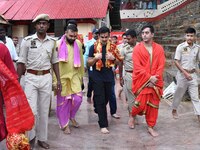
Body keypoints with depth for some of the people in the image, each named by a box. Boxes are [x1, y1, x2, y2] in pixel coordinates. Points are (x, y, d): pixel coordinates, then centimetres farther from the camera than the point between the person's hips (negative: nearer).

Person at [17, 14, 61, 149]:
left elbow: (55, 62, 12)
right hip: (31, 78, -2)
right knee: (32, 110, -6)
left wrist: (58, 80, 8)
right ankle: (31, 137, 19)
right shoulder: (27, 40, -3)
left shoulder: (52, 41, 5)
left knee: (44, 111, 9)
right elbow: (21, 62, -1)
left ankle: (42, 138, 24)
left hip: (46, 78, 2)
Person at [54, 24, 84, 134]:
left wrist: (81, 75, 12)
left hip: (75, 76, 3)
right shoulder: (58, 44, -11)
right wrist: (55, 80, -10)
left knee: (78, 98, -3)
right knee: (63, 101, 6)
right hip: (62, 77, -3)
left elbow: (81, 61, 10)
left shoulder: (78, 44, 2)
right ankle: (65, 124, 23)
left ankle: (72, 116, 27)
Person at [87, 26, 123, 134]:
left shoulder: (113, 47, 4)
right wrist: (96, 58, -22)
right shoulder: (94, 47, -3)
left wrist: (113, 58, -13)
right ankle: (103, 125, 0)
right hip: (97, 77, -3)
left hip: (109, 76, 3)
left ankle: (98, 111, 45)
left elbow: (120, 61, 10)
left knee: (107, 98, 16)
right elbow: (89, 63, -1)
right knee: (100, 100, -5)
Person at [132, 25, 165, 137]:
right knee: (141, 103, -5)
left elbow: (161, 66, 0)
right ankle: (133, 115, 27)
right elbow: (137, 67, -10)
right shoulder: (137, 48, -3)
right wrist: (149, 78, -16)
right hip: (141, 81, -3)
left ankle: (151, 127, 19)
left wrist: (155, 78, -11)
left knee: (153, 104, 7)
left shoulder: (159, 48, 4)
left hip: (155, 81, 3)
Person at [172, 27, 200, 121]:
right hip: (182, 74, -2)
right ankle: (174, 110, 32)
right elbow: (176, 62, -12)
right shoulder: (180, 47, -10)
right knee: (178, 94, 12)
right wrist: (185, 73, -17)